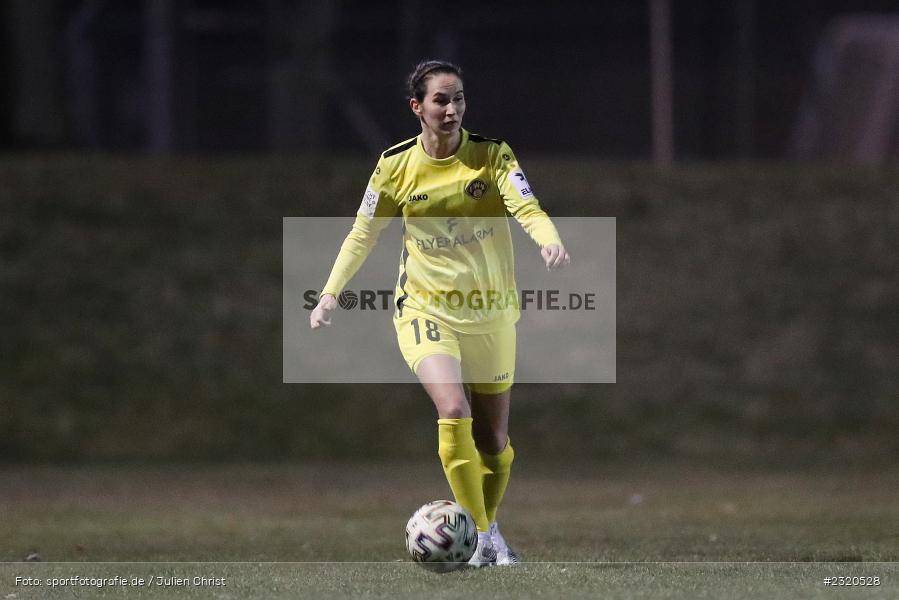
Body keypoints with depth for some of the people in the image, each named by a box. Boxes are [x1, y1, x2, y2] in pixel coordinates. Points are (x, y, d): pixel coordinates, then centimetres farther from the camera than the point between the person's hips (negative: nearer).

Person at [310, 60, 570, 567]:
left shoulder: (493, 156, -5)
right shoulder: (397, 166, -2)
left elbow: (527, 209, -19)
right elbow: (364, 233, 8)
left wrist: (550, 240, -41)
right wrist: (331, 292, -1)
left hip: (491, 313, 1)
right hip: (427, 310, -1)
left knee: (494, 439, 8)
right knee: (454, 411, -25)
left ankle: (487, 533, 31)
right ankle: (484, 536, -20)